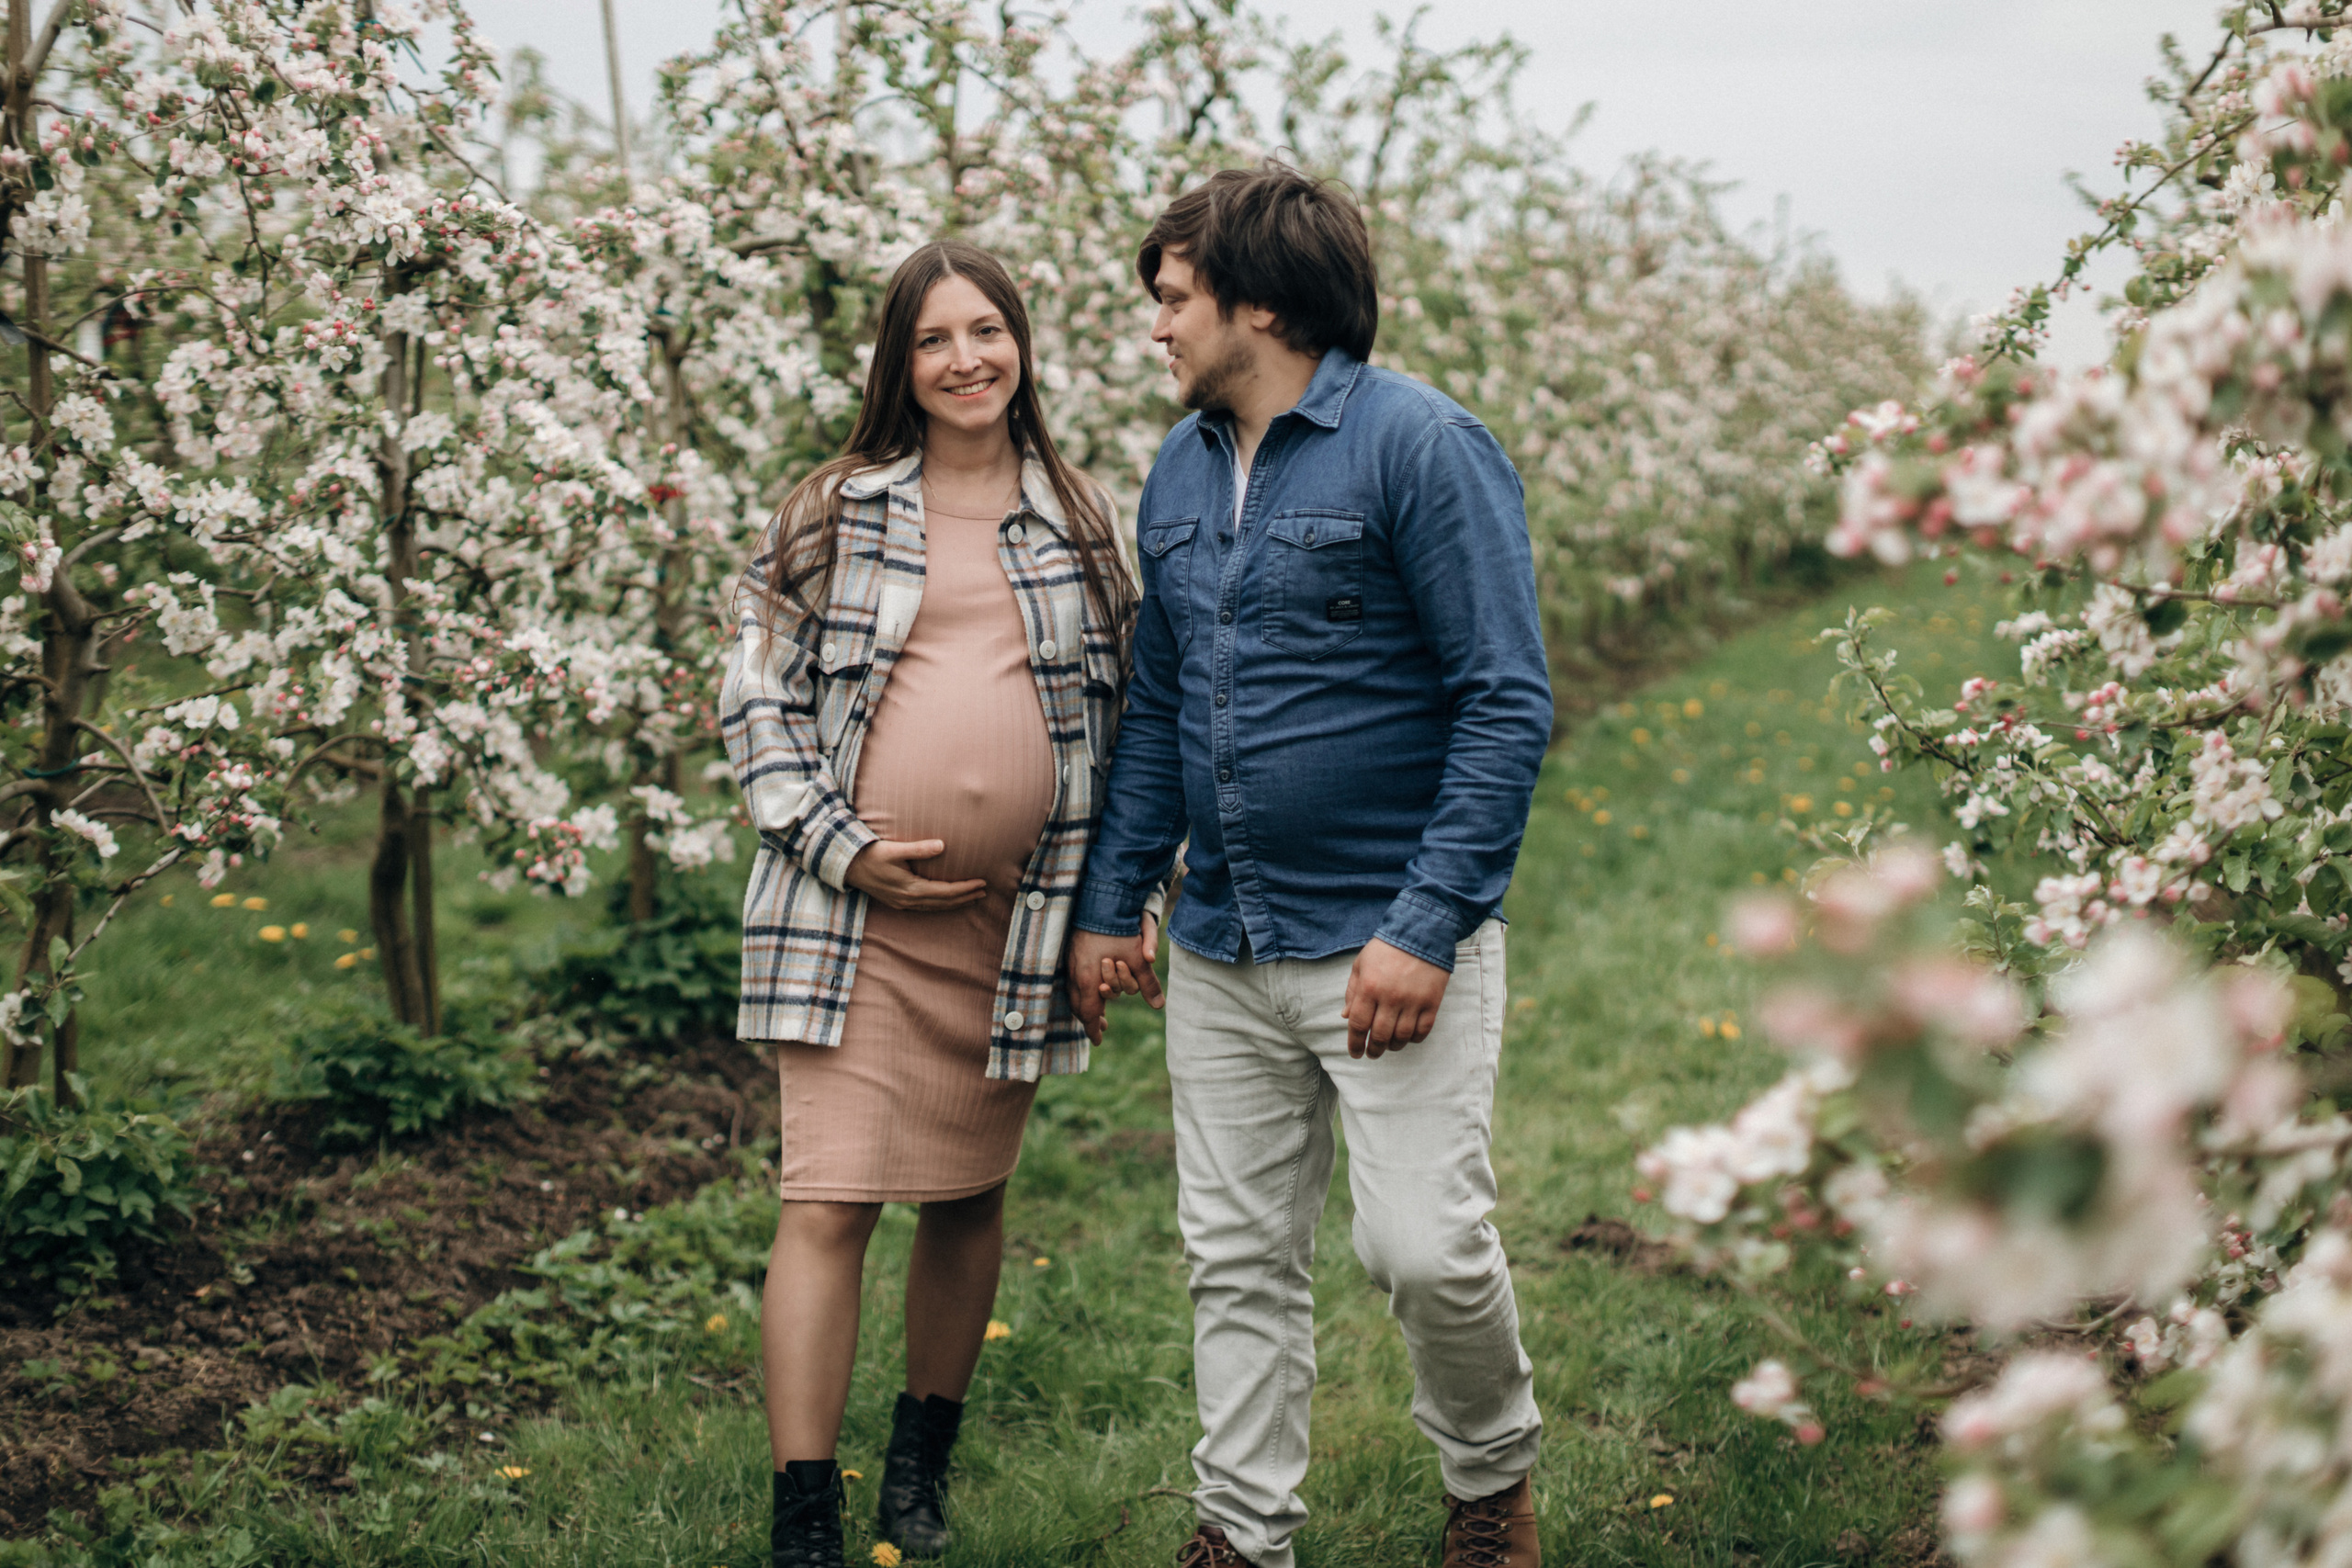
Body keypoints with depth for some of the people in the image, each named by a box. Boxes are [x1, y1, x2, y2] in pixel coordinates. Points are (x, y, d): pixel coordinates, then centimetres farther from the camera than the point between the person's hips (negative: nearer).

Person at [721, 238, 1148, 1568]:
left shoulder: (1086, 521, 8)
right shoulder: (832, 512, 3)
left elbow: (1132, 709, 13)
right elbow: (758, 696, 2)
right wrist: (840, 847, -10)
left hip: (1017, 916, 2)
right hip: (854, 909, -2)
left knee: (971, 1196, 13)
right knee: (829, 1202, -7)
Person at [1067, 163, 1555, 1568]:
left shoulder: (1420, 444, -11)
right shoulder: (1181, 473, 11)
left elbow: (1507, 702, -14)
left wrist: (1427, 927, -19)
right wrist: (1111, 904, 14)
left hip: (1390, 938, -6)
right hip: (1221, 949, 6)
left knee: (1426, 1245, -4)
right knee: (1239, 1256, 11)